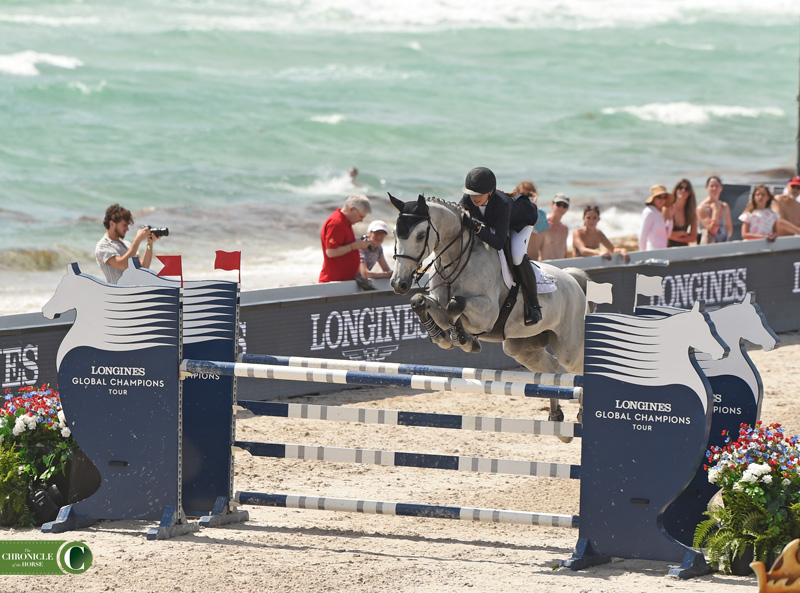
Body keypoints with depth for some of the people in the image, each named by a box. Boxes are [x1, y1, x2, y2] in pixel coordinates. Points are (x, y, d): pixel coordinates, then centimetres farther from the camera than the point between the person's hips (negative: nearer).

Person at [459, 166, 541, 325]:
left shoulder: (502, 203, -46)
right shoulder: (467, 200, -32)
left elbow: (499, 243, -49)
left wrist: (477, 228, -63)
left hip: (521, 221, -6)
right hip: (492, 222, 6)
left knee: (517, 256, -29)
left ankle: (533, 304, -14)